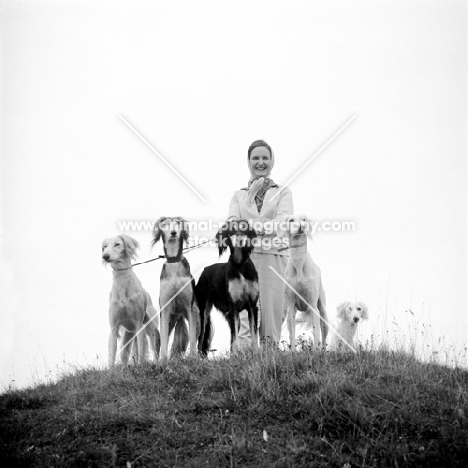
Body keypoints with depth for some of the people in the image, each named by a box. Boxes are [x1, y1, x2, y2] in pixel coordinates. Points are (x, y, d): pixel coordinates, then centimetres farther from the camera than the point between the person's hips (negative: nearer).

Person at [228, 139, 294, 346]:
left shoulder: (282, 192, 13)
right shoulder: (239, 195, 18)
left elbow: (282, 224, -5)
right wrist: (250, 197, -10)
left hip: (274, 259, 0)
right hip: (244, 258, 1)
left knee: (271, 316, -4)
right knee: (246, 318, -12)